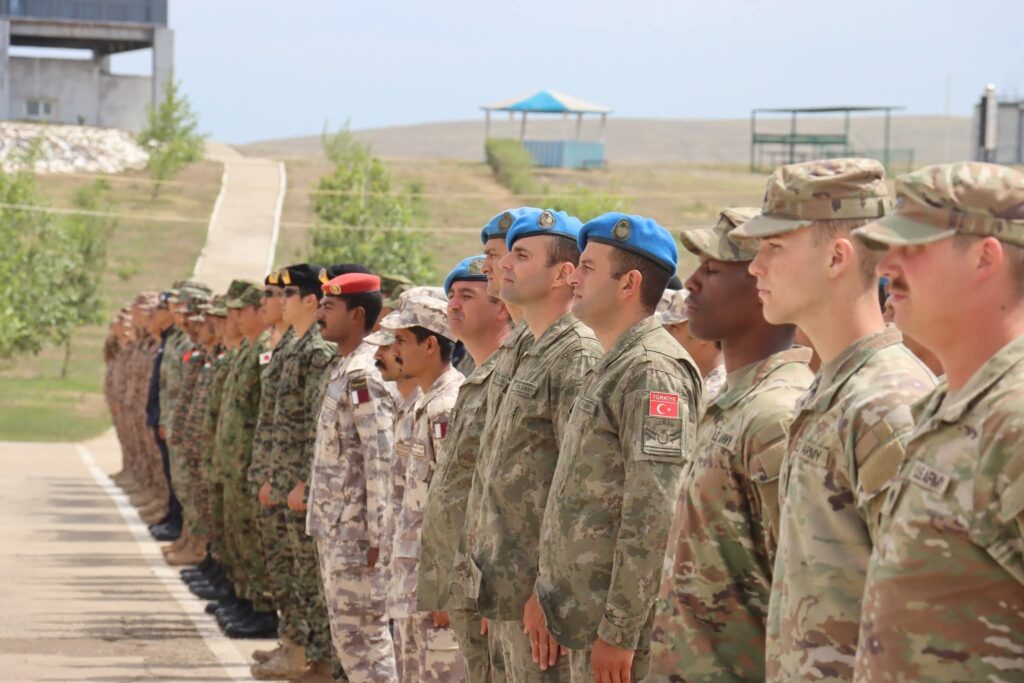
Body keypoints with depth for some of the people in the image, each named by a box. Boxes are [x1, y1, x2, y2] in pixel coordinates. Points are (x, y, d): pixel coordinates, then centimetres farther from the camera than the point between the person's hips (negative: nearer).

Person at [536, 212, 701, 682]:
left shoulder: (653, 371, -14)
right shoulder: (610, 369, 18)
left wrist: (618, 632, -22)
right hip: (587, 619, 10)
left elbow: (655, 516, -21)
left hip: (619, 627, -10)